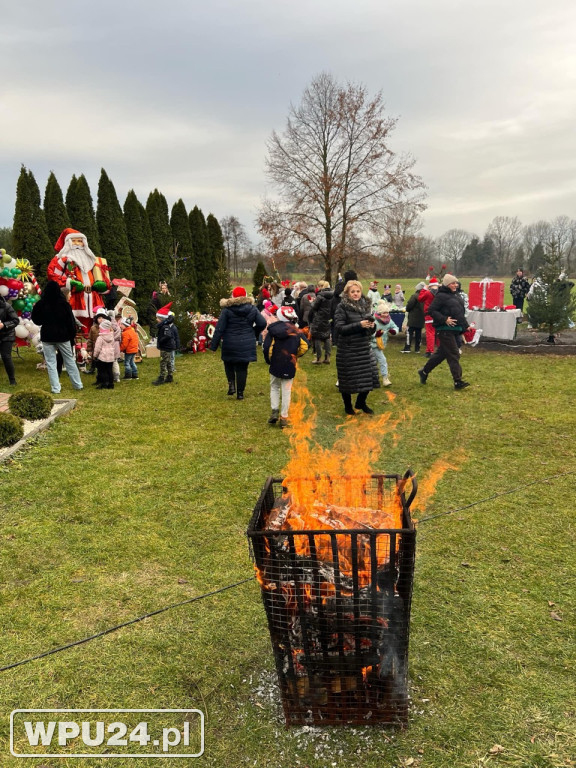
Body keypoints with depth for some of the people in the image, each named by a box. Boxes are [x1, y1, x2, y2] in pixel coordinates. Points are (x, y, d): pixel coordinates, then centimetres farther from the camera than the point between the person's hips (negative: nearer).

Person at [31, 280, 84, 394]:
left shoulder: (40, 304, -6)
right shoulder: (64, 304, -7)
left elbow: (36, 321, 7)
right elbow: (71, 322, -3)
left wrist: (34, 308, 22)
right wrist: (72, 336, 6)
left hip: (47, 337, 0)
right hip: (63, 337, 1)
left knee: (51, 363, 4)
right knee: (70, 361, 11)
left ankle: (55, 388, 0)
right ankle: (78, 385, 17)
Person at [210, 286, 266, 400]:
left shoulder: (227, 310, -8)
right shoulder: (252, 309, 0)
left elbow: (219, 328, -9)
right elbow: (262, 323, -1)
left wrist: (214, 345, -4)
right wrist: (254, 334, 17)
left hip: (230, 344, -2)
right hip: (247, 344, 2)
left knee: (229, 364, 22)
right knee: (242, 368, 9)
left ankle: (231, 383, 4)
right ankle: (240, 392, 12)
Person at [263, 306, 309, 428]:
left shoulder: (273, 330, -6)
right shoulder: (297, 331, 1)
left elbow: (267, 348, -10)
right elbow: (305, 346, -4)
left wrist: (269, 360, 6)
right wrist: (295, 355, 11)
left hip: (275, 365, -1)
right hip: (290, 367, 1)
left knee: (274, 387, 18)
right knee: (286, 391, 7)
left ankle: (274, 412, 6)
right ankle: (284, 417, 8)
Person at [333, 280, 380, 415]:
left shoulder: (365, 305, 8)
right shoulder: (342, 307, -9)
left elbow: (371, 330, 15)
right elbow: (339, 328, -17)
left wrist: (372, 326, -9)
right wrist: (359, 325, -24)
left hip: (364, 348, 5)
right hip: (347, 350, -5)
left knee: (369, 376, 7)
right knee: (347, 379, 5)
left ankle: (361, 402, 30)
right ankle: (348, 405, 27)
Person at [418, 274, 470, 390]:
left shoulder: (454, 296, 19)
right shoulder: (441, 296, -10)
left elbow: (460, 313, 25)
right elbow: (431, 310, -16)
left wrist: (465, 326, 17)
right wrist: (444, 319, -23)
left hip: (454, 330, 9)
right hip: (445, 330, -9)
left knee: (441, 353, 15)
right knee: (453, 355, -9)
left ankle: (424, 372, 29)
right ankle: (458, 381, -6)